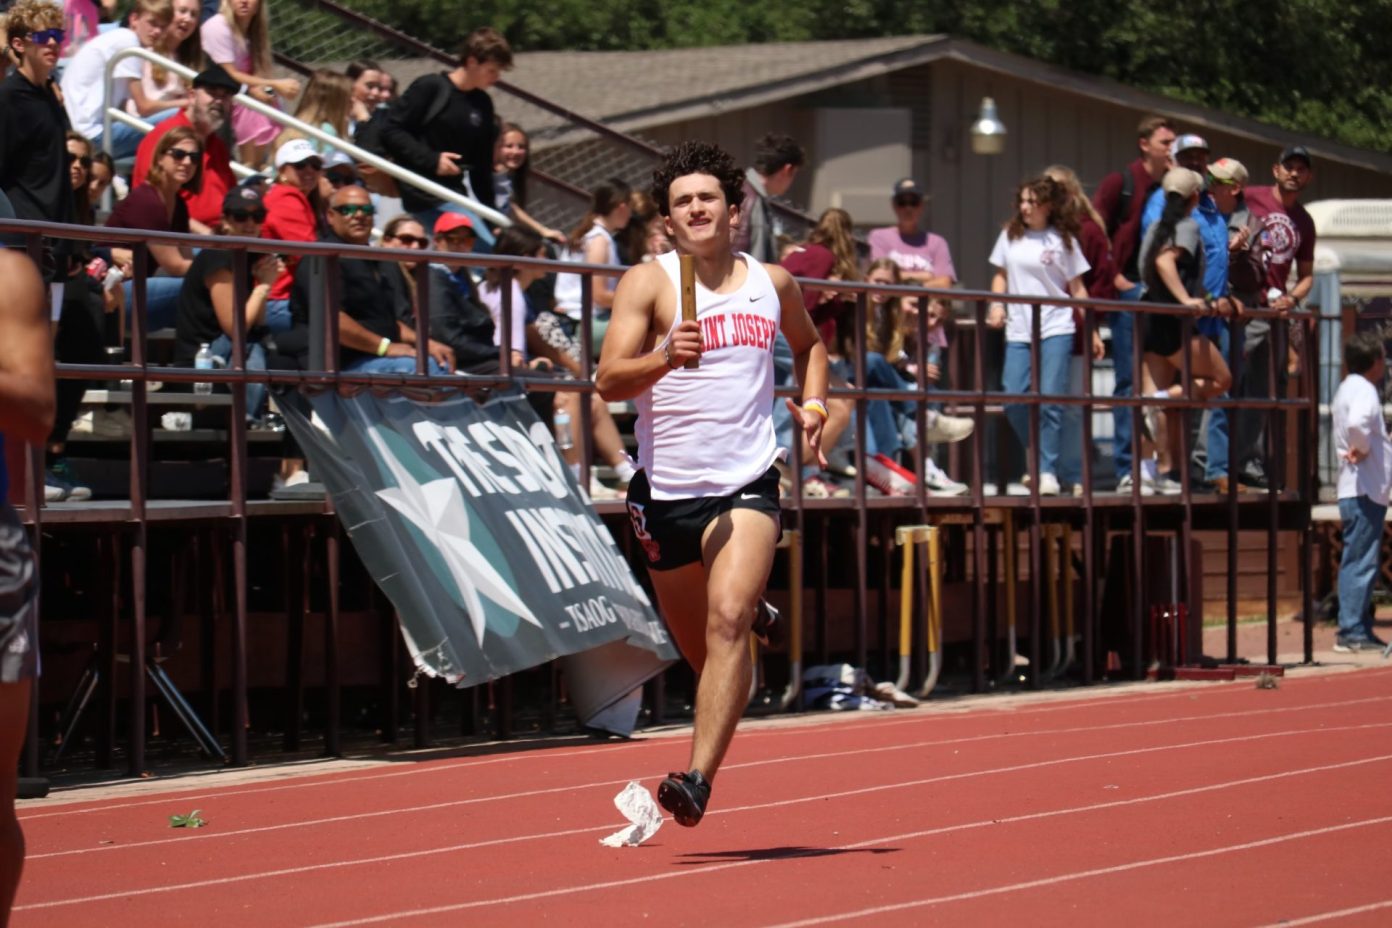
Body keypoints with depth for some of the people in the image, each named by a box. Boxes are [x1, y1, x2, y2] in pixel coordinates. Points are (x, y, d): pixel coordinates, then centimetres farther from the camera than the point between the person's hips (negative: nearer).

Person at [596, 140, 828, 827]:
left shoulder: (772, 283, 9)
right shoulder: (648, 282, -1)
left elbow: (808, 344, 31)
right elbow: (609, 380, -12)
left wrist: (813, 403, 13)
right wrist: (666, 357, -31)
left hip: (745, 485, 0)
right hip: (666, 490, 0)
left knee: (728, 621, -21)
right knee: (697, 645, 12)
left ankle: (697, 780, -28)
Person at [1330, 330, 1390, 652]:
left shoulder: (1347, 389, 17)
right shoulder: (1364, 391, -15)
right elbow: (1356, 423, -34)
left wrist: (1359, 450, 5)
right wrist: (1364, 448, -16)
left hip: (1354, 489, 10)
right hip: (1365, 490, -10)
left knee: (1356, 562, 13)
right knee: (1362, 562, -8)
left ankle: (1357, 628, 17)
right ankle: (1353, 631, -7)